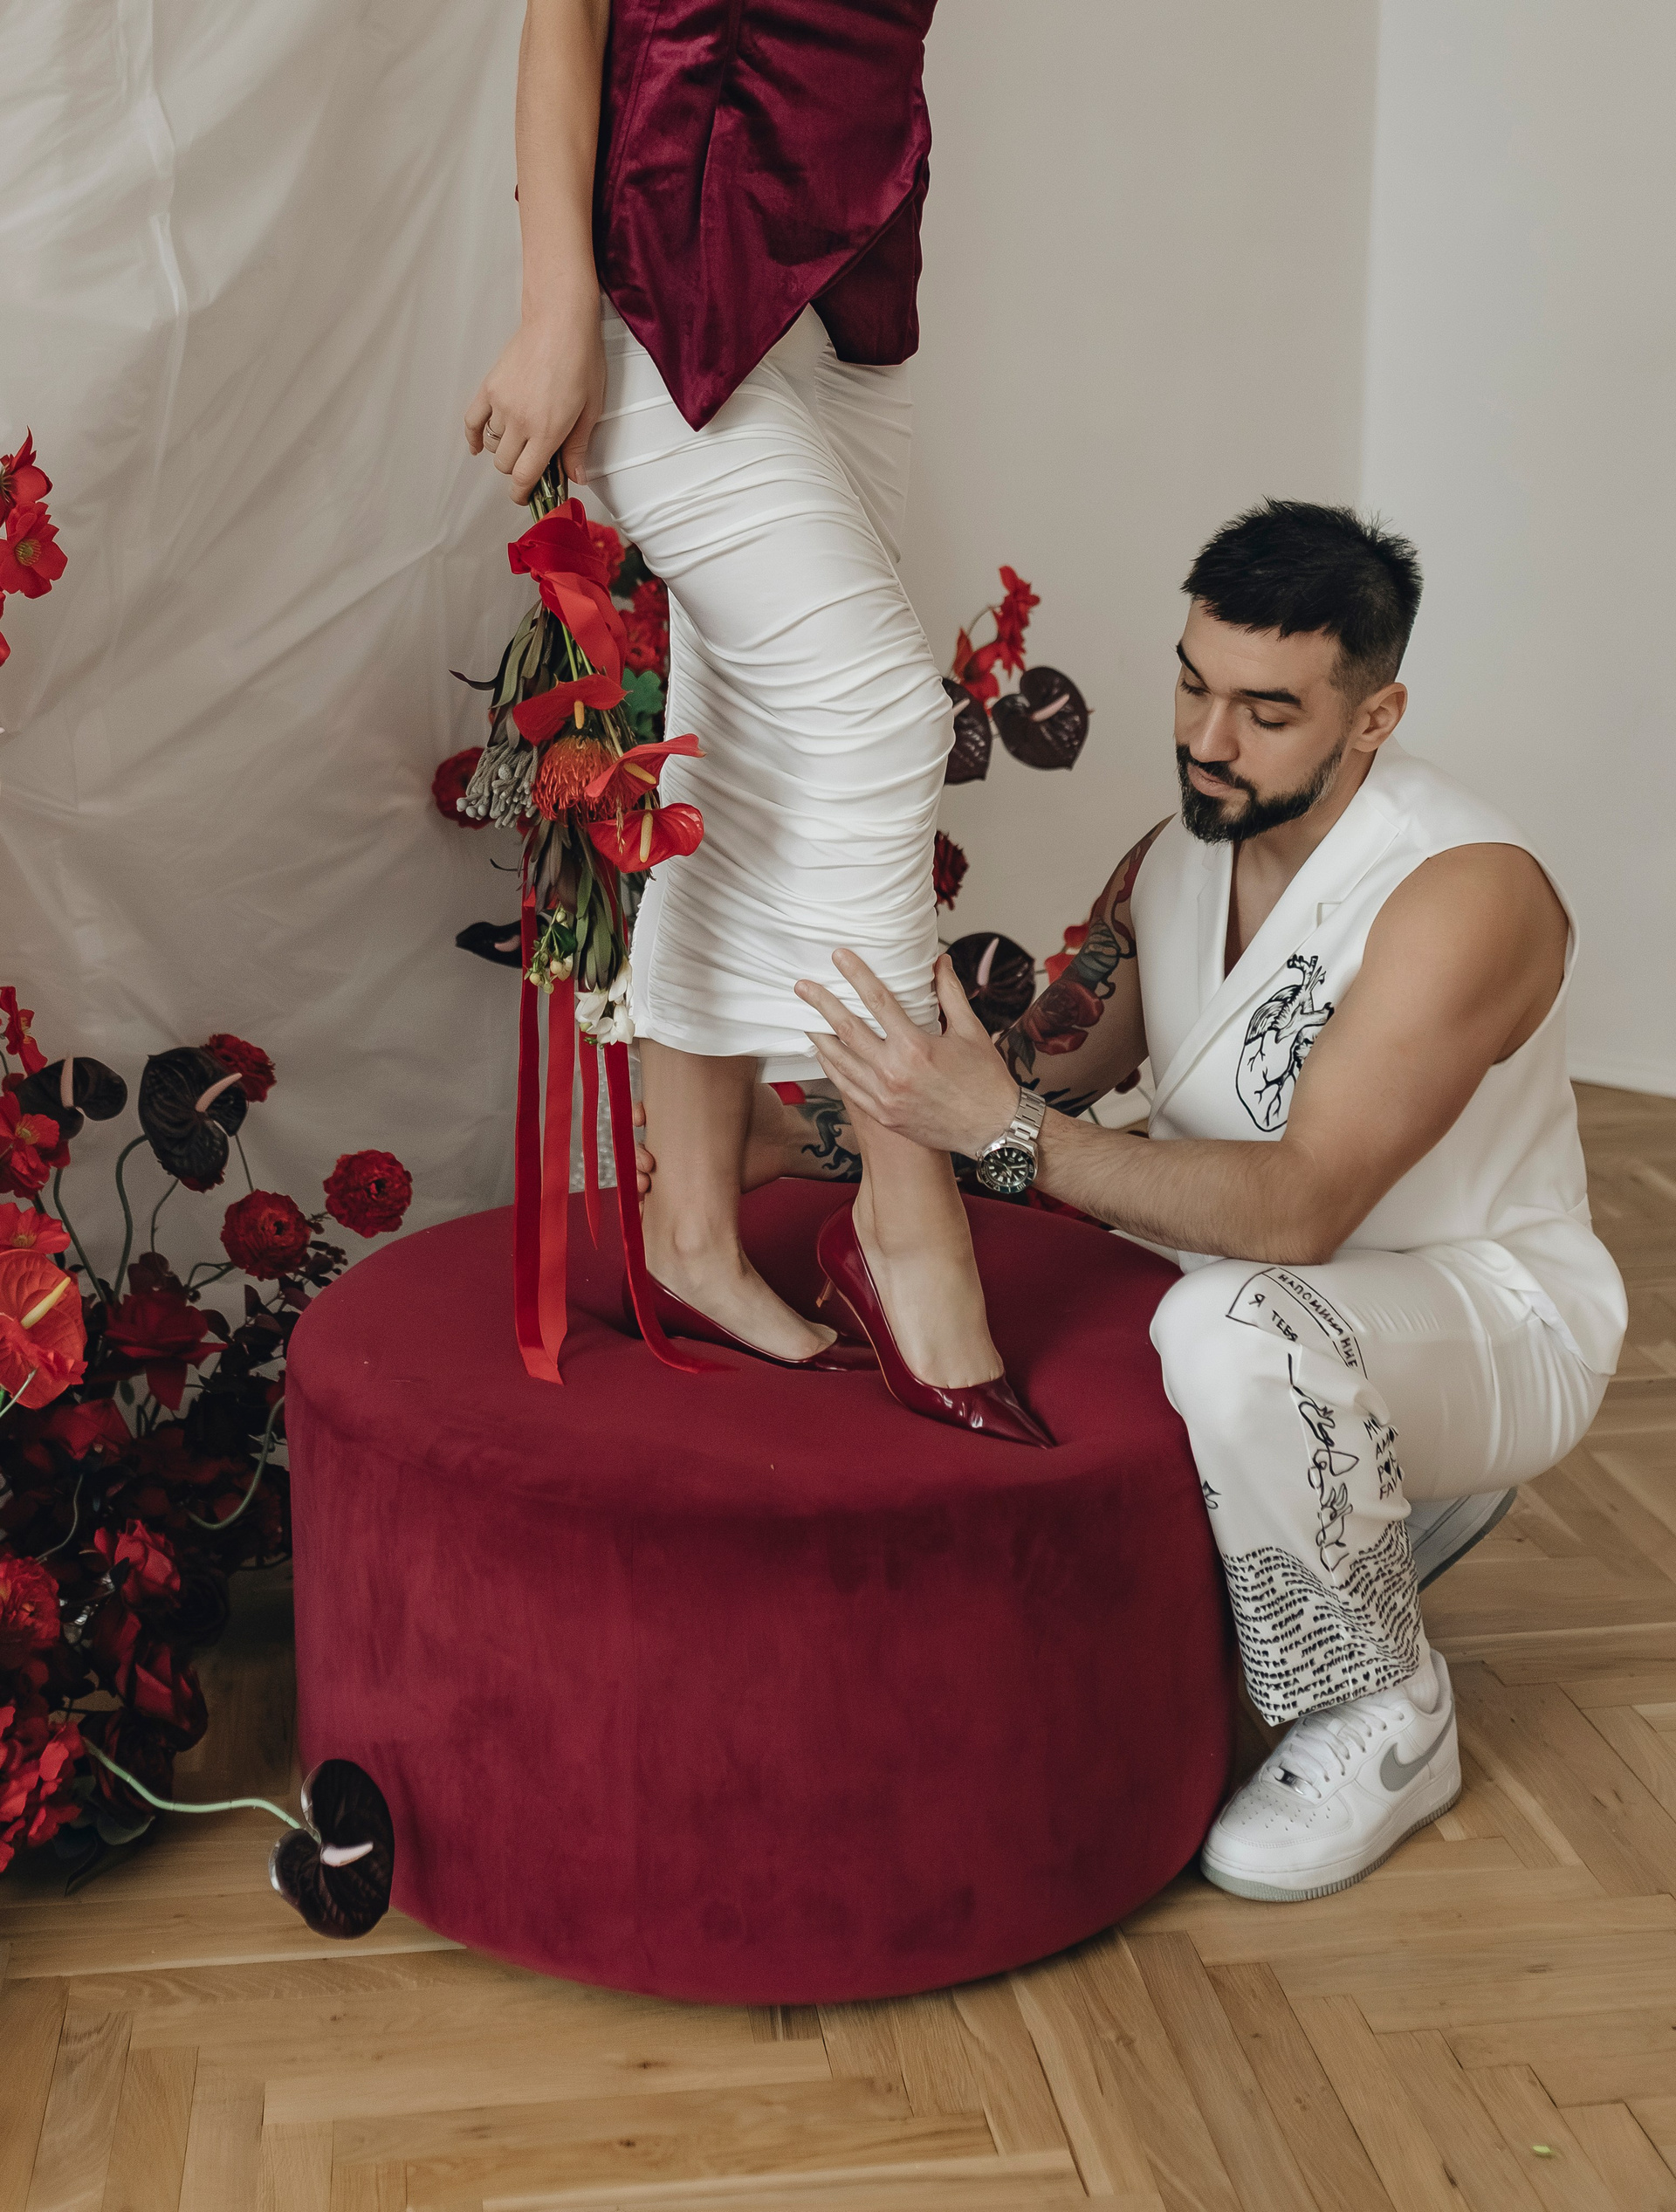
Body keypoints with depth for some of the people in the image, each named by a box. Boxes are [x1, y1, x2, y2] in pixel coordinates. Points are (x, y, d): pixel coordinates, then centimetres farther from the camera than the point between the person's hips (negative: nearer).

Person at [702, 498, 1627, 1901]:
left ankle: (1385, 1726, -11)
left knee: (1232, 1327, -39)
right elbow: (1046, 1073, 7)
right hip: (1277, 1300, 8)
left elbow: (1299, 1208, -36)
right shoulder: (1174, 864, -1)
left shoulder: (1466, 891, -26)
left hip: (1495, 1320, -8)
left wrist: (1002, 1130, -43)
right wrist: (808, 1138, -8)